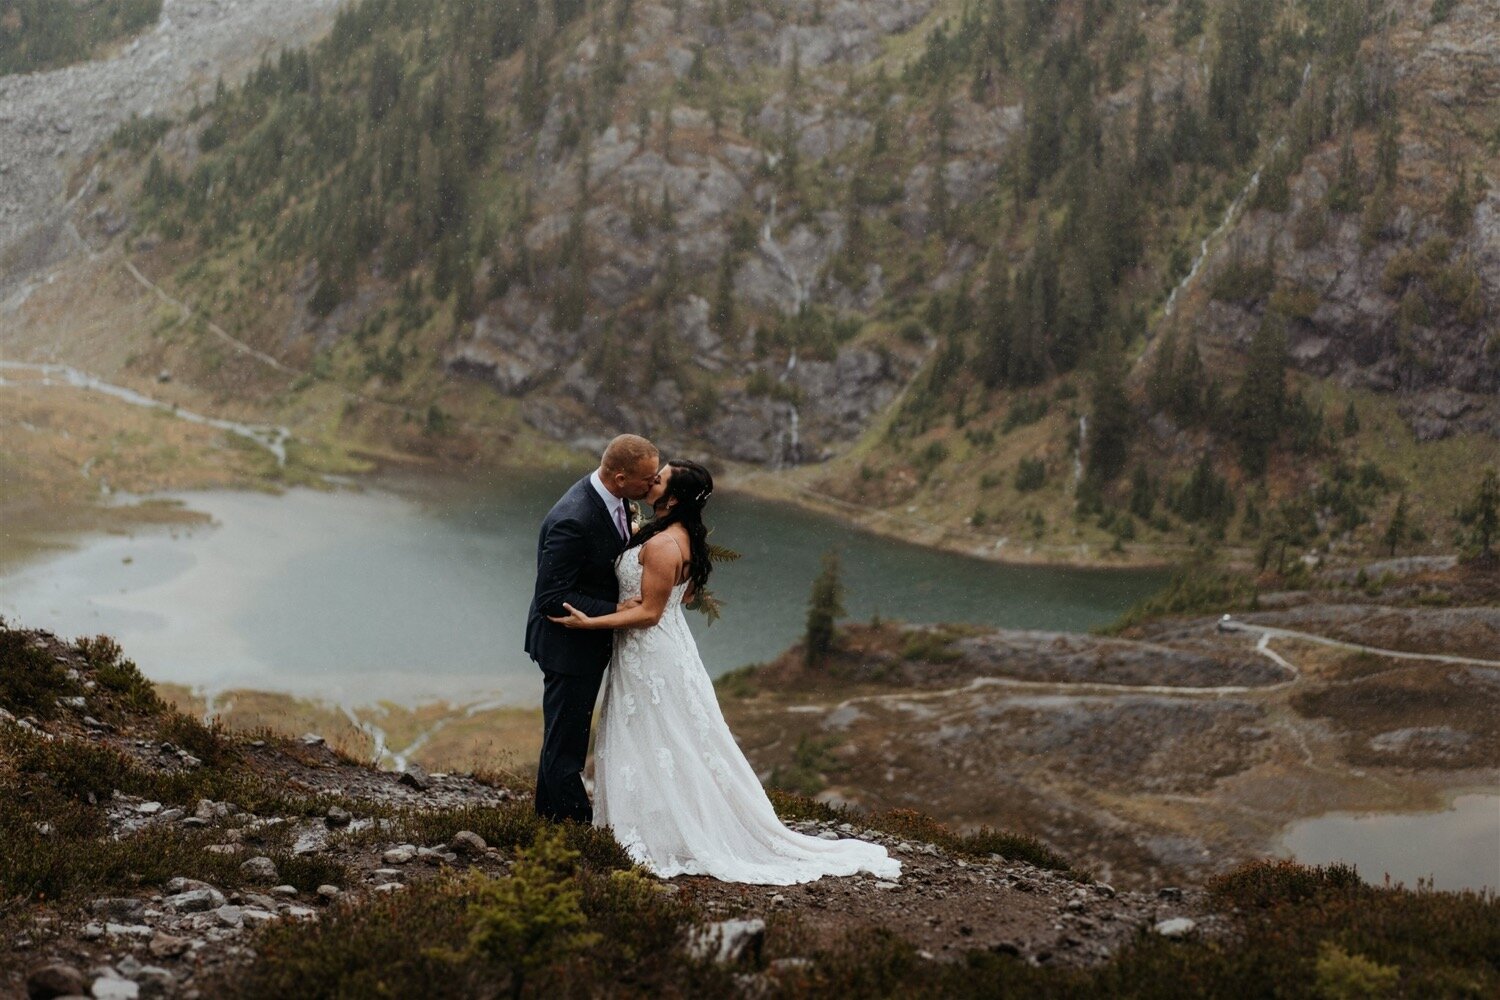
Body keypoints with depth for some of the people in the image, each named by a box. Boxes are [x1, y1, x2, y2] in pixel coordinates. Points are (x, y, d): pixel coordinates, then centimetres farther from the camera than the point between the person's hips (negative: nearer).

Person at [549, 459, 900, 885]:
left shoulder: (662, 546, -26)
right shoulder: (684, 538, 5)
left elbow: (648, 612, -23)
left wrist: (589, 622, -23)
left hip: (651, 657, -10)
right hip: (668, 645, 10)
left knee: (655, 749, 2)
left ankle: (670, 837, 13)